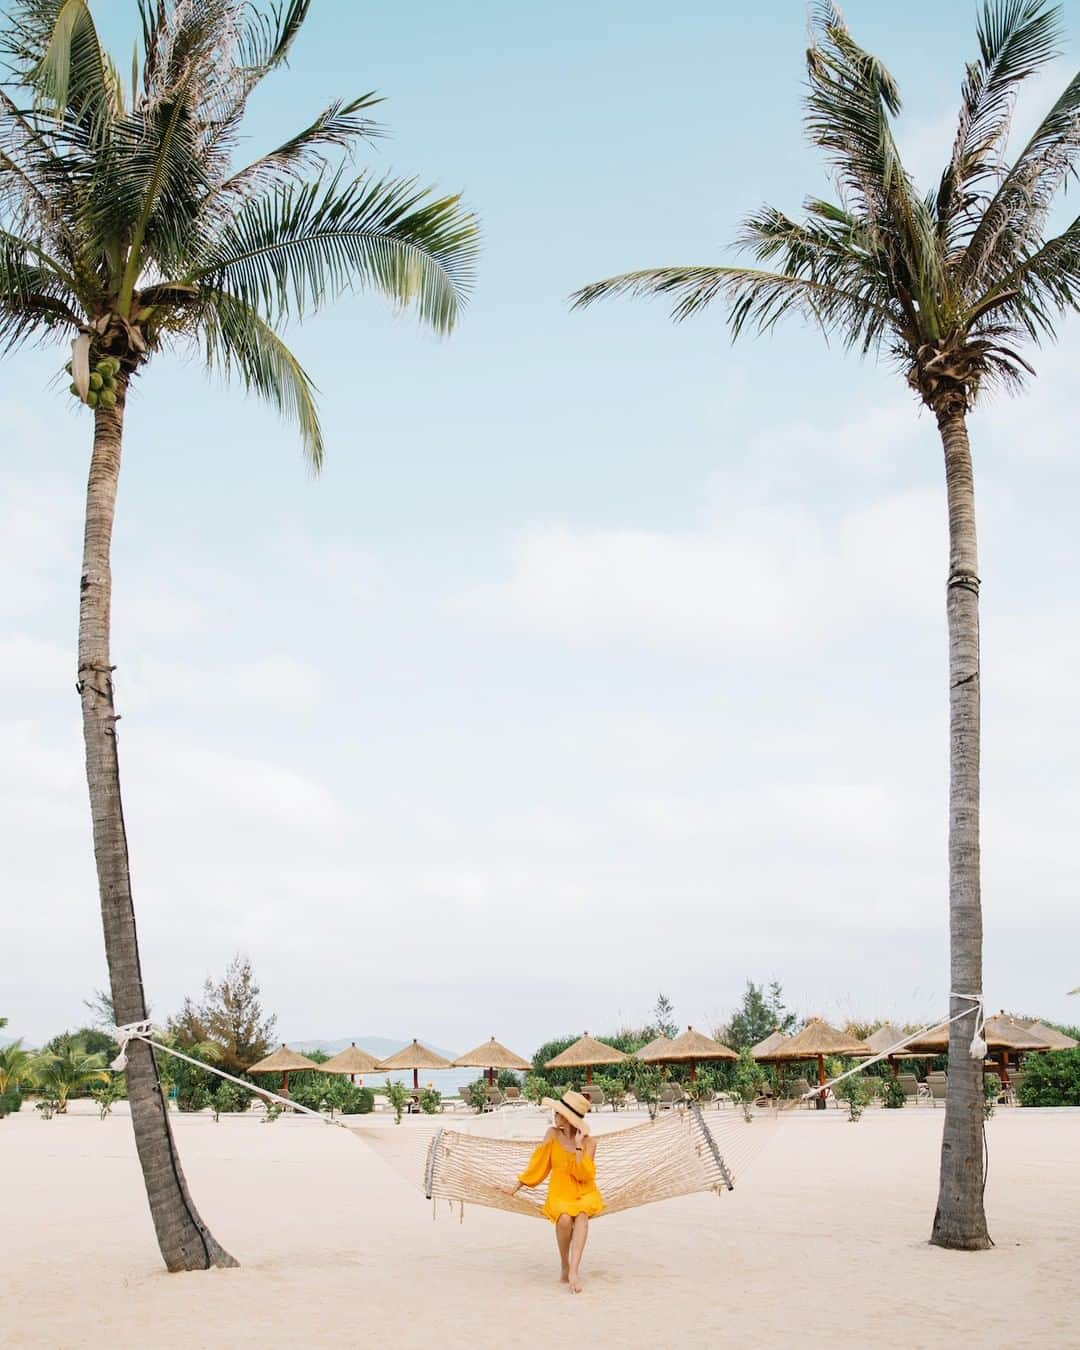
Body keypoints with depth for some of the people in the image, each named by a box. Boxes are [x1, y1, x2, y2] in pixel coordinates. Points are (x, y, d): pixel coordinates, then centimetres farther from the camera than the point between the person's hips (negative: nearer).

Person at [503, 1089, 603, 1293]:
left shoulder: (589, 1142, -7)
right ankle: (565, 1267, -11)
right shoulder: (553, 1134, -2)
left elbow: (585, 1175, -15)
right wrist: (516, 1188, 11)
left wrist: (578, 1145, -22)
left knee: (581, 1215, -36)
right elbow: (538, 1163, 7)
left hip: (584, 1194, -1)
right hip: (559, 1194, 1)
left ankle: (574, 1271, -40)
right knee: (564, 1219, -33)